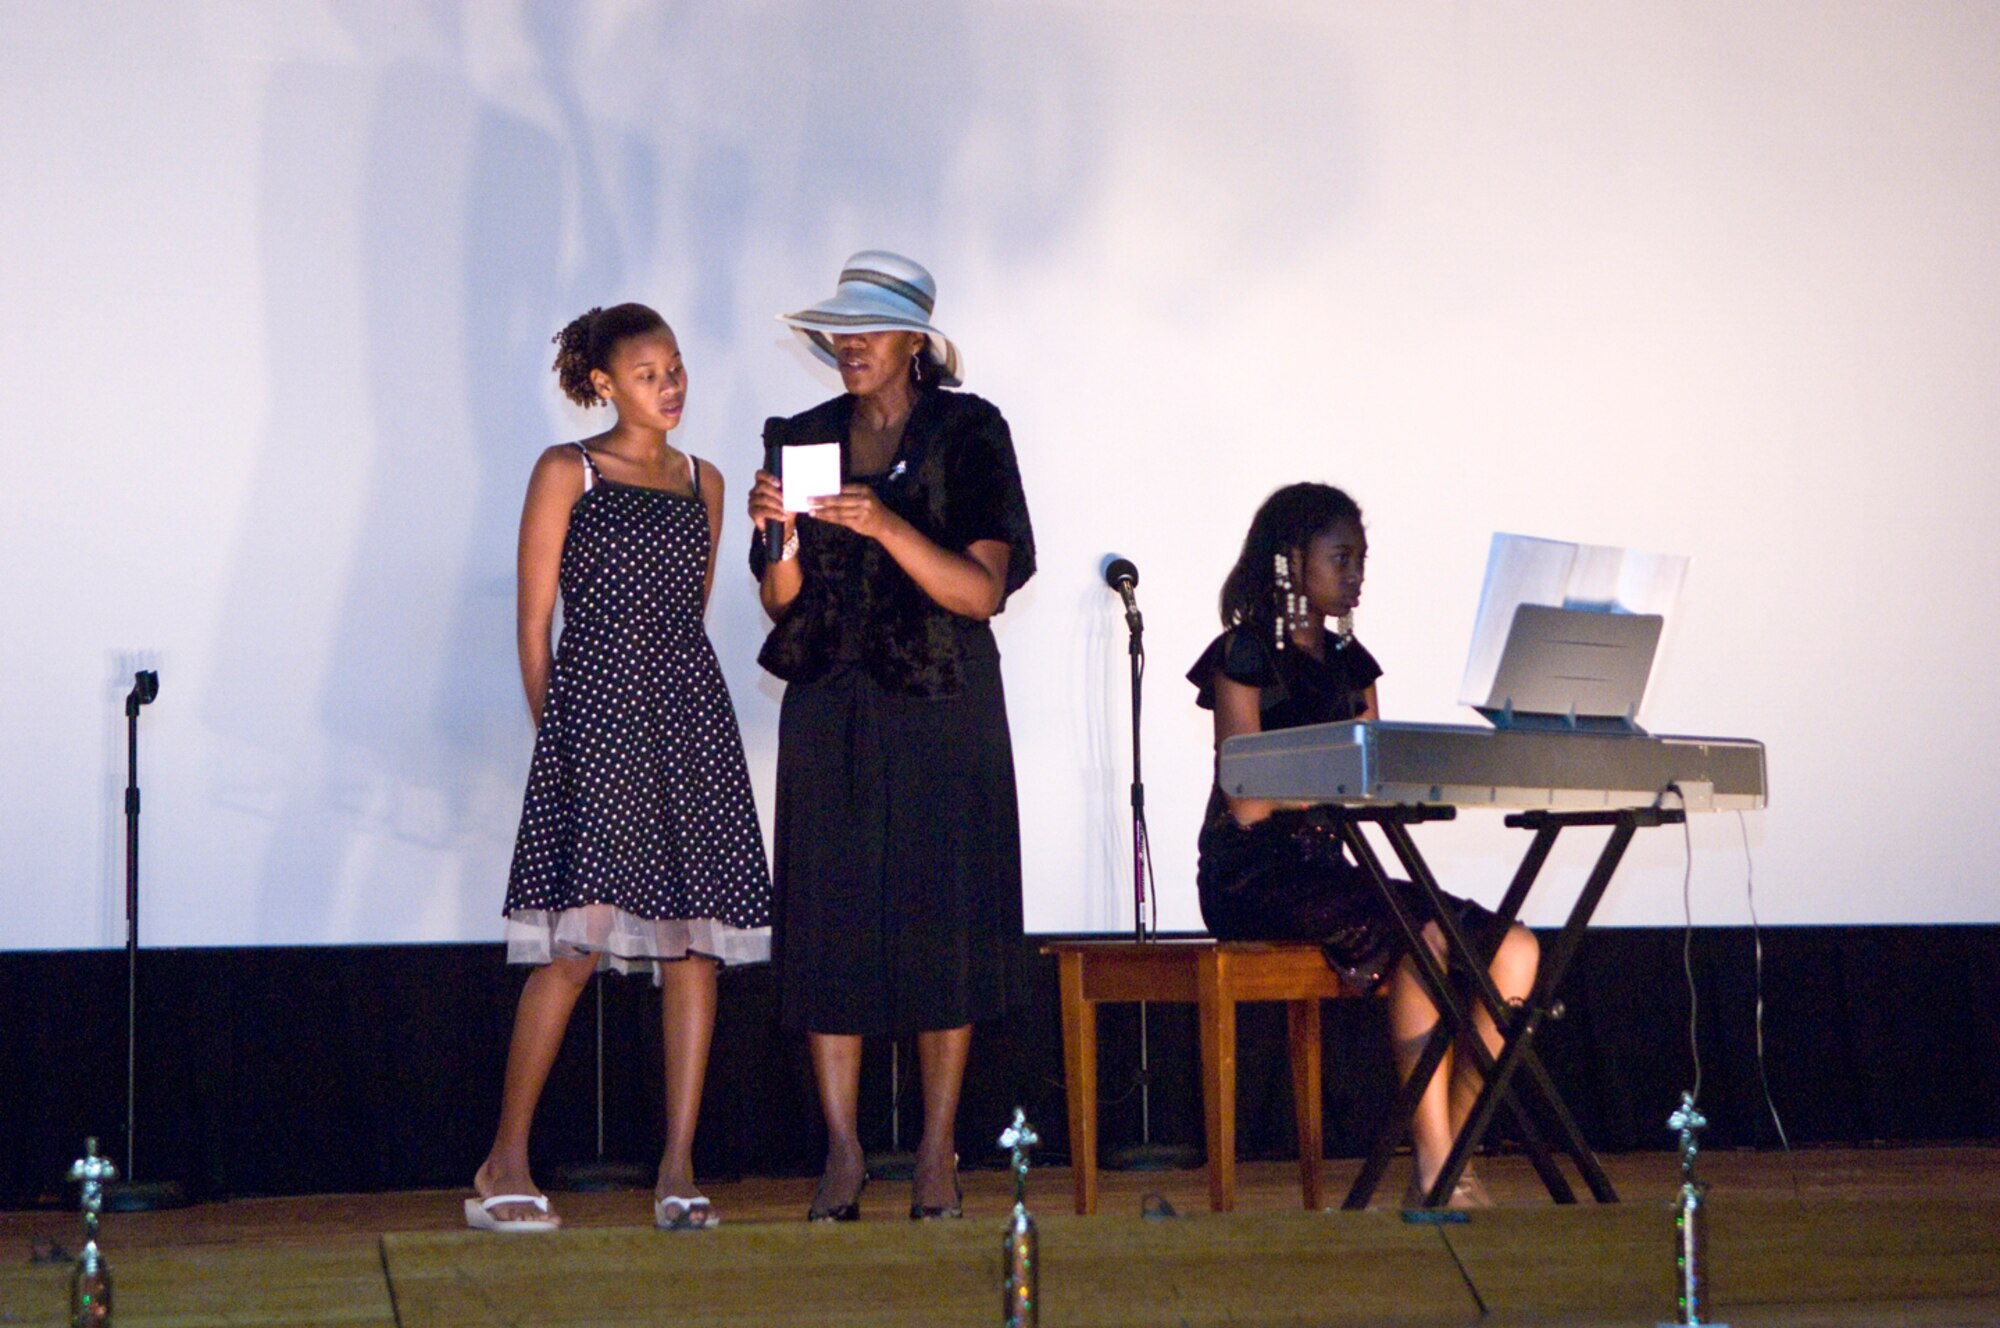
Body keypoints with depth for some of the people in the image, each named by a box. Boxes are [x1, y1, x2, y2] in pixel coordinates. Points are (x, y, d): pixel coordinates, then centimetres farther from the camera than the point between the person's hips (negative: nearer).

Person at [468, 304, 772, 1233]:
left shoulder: (703, 483, 17)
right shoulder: (566, 473, 2)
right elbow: (535, 623, 1)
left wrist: (674, 690, 11)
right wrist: (553, 729, -3)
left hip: (691, 712, 5)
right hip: (596, 709, -5)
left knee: (695, 943, -2)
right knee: (579, 942, -13)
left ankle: (678, 1168, 1)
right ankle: (505, 1164, -6)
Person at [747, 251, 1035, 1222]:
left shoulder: (967, 435, -1)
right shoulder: (806, 439, 9)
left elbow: (982, 591, -10)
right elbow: (782, 603, 8)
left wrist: (888, 527, -23)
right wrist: (779, 539, -13)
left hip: (939, 711, -3)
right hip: (831, 710, 3)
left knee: (940, 917, -5)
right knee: (829, 921, -3)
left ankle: (938, 1150, 3)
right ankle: (842, 1149, 3)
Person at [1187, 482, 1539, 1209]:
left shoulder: (1350, 664, 20)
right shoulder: (1245, 657, -2)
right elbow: (1246, 803, -12)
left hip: (1326, 872, 7)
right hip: (1253, 877, -7)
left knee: (1514, 949, -12)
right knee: (1422, 934, -31)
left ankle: (1447, 1163, -15)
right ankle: (1435, 1168, -29)